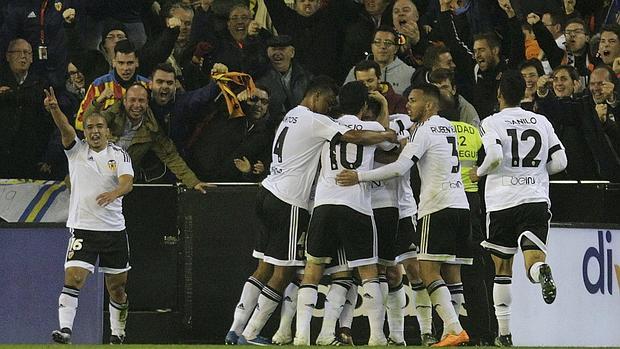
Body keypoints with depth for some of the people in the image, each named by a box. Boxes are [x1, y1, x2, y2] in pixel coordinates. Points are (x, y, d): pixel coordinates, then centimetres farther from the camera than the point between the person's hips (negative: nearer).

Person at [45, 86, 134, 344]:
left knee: (117, 287, 8)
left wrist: (114, 193, -35)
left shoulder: (119, 155, 4)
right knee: (74, 278, -18)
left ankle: (118, 334, 23)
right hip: (83, 229, -1)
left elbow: (127, 182, -12)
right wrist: (54, 109, -35)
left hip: (114, 230, 1)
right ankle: (65, 329, -24)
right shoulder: (77, 149, 4)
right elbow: (65, 128, -15)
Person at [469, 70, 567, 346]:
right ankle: (543, 272, -46)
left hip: (502, 201, -1)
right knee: (533, 261, -8)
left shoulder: (491, 123, -1)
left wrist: (479, 172, 2)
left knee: (502, 269, 12)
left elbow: (495, 156, -18)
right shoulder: (542, 122, 10)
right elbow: (560, 161, 8)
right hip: (536, 199, 1)